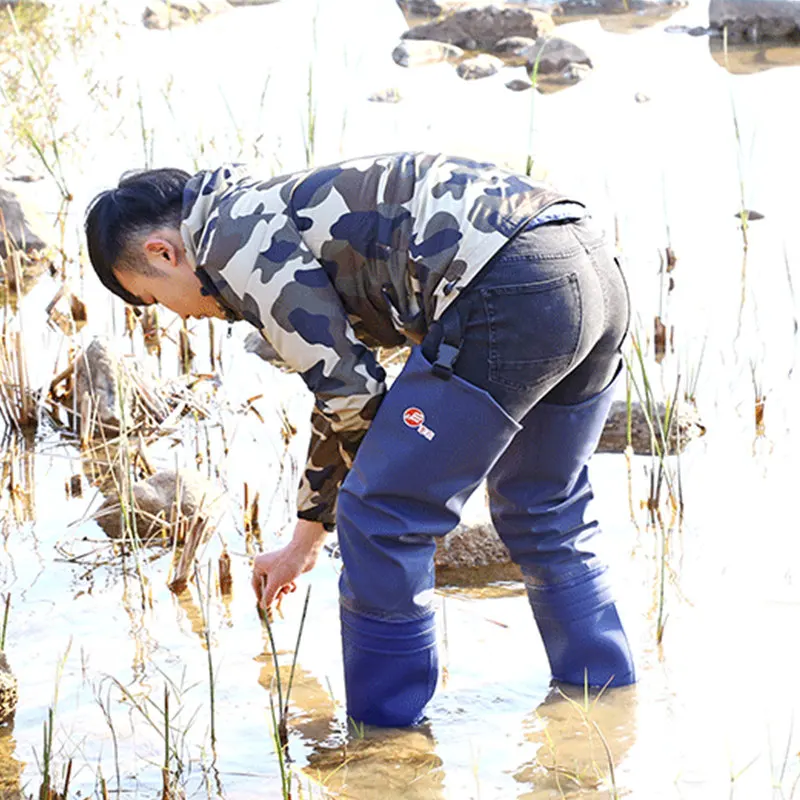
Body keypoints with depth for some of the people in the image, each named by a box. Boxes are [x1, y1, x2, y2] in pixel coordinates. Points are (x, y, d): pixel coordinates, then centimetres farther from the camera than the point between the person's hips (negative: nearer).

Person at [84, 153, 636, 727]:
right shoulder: (286, 214, 32)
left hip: (510, 292, -10)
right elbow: (341, 395, 41)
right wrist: (307, 537, 49)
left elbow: (351, 392, -2)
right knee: (541, 513, 26)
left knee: (383, 518, 2)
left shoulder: (232, 237, 3)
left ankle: (381, 738, 13)